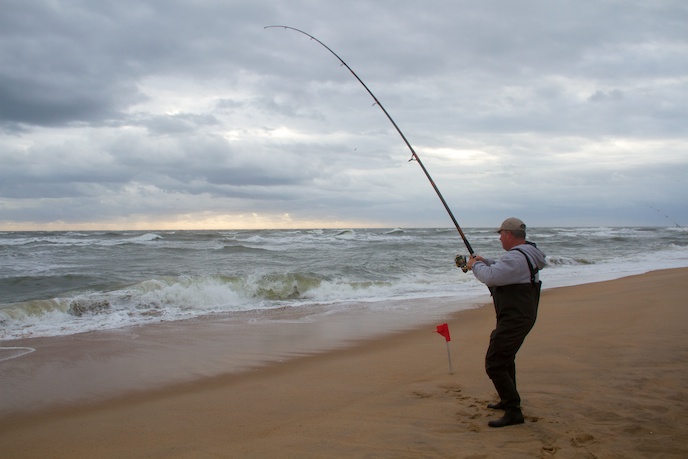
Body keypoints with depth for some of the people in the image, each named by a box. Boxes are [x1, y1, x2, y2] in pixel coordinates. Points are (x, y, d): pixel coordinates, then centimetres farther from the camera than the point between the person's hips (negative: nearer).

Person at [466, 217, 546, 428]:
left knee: (494, 365, -10)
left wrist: (475, 265, -10)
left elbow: (490, 277, -29)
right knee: (505, 358, 26)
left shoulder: (516, 258, -22)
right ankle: (508, 400, 40)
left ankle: (513, 411, -8)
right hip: (521, 317, 11)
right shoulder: (526, 254, 12)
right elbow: (503, 269, 28)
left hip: (514, 320, -11)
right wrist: (485, 261, 15)